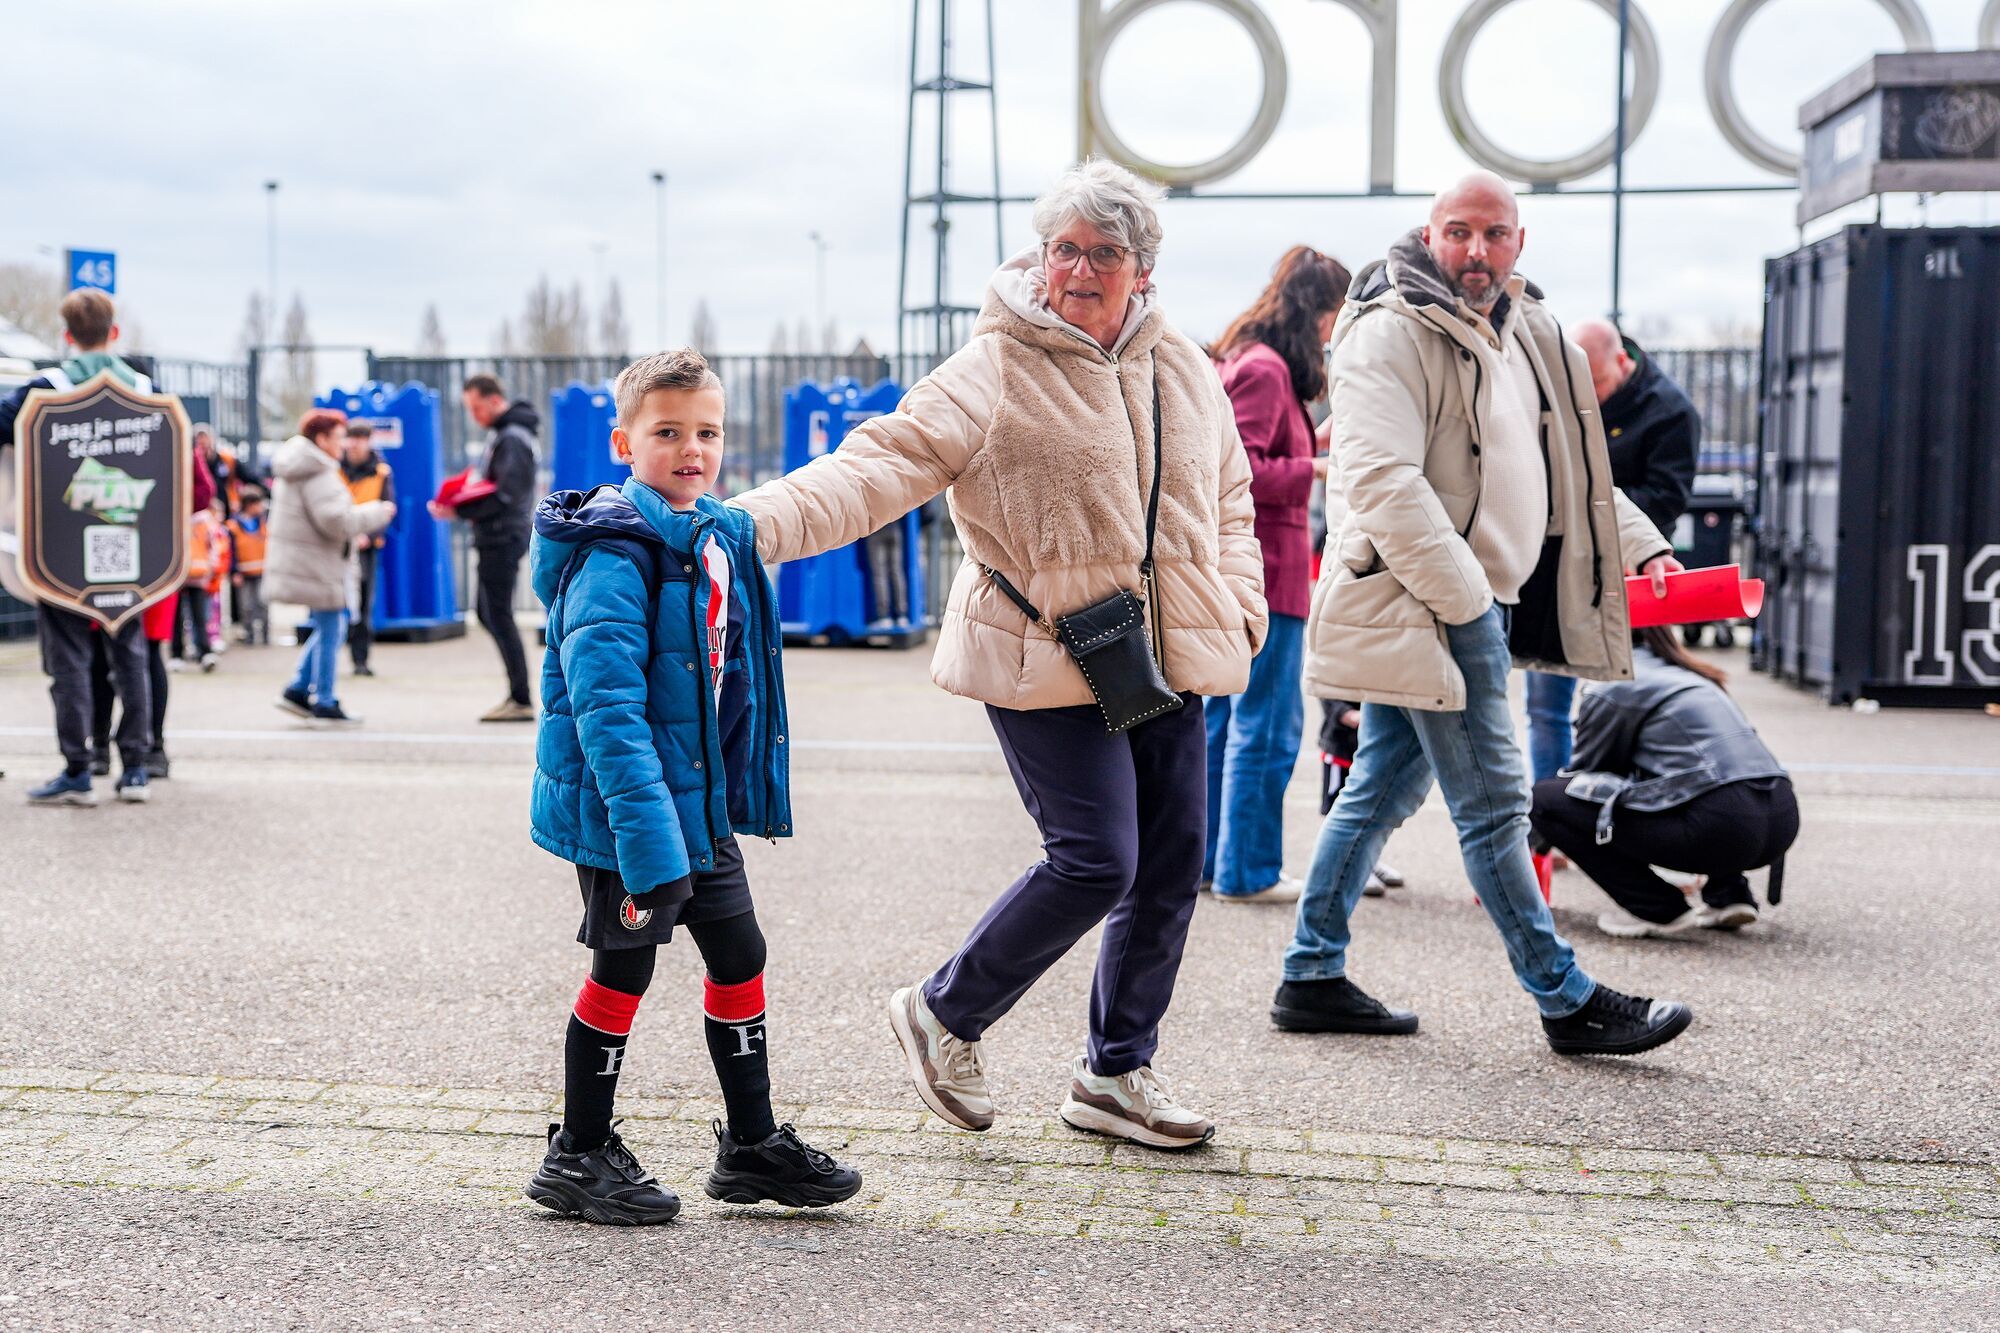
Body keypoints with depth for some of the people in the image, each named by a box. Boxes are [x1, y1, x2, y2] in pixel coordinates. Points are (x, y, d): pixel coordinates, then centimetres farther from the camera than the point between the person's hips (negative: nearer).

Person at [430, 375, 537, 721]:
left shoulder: (512, 439, -15)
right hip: (496, 538, 10)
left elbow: (505, 496, -23)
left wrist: (460, 512, -22)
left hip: (502, 537, -10)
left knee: (499, 616, -8)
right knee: (489, 614, 14)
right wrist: (461, 504, 5)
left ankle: (521, 701, -6)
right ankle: (517, 693, 17)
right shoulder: (505, 434, 17)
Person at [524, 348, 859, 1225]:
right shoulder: (613, 555, -19)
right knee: (624, 967, 3)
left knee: (739, 955, 14)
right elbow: (607, 707, -27)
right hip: (626, 805, -8)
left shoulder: (724, 539, 8)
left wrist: (745, 789, 18)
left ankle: (752, 1144, 29)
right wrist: (648, 839, -32)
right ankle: (578, 1159, 20)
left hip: (702, 799, 9)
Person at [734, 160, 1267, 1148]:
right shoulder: (994, 373, -8)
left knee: (1170, 870, 9)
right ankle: (946, 1013, 13)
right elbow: (880, 466, -18)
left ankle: (1116, 1073, 26)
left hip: (1168, 663, 7)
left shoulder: (1186, 371, 12)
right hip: (1047, 660, -7)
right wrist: (753, 520, -31)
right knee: (1095, 861, -11)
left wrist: (1241, 609, 11)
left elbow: (1229, 498, 24)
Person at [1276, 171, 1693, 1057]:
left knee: (1382, 790, 13)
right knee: (1492, 805, -2)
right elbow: (1382, 480, -23)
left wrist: (1639, 544, 18)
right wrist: (1464, 601, -23)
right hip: (1420, 600, -9)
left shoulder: (1525, 333, 16)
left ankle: (1312, 978, 22)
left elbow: (1571, 465, 26)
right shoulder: (1391, 331, -13)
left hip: (1477, 598, 9)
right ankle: (1567, 1001, 8)